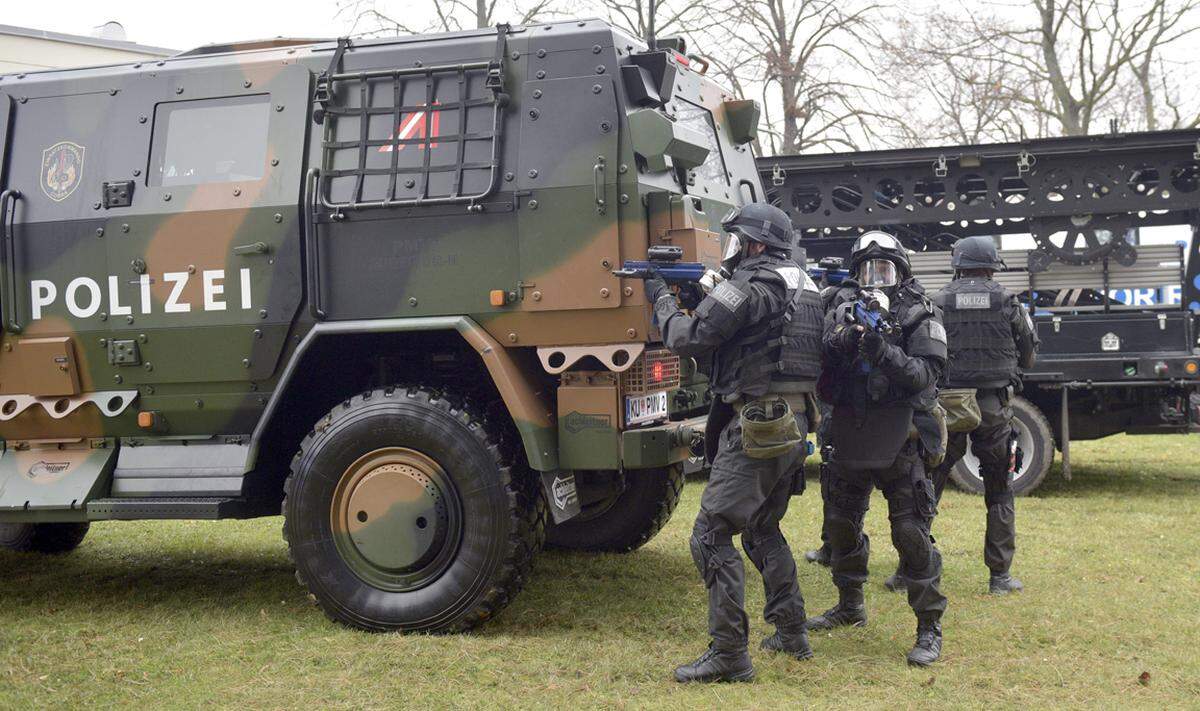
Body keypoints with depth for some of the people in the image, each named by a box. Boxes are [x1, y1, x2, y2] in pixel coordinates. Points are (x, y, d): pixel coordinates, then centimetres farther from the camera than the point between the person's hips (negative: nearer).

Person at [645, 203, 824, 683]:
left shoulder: (748, 286, -13)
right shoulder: (802, 285, 16)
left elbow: (686, 339, -12)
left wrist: (662, 299, 5)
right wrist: (705, 296, 14)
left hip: (755, 427, -10)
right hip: (794, 424, 10)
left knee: (712, 536, -6)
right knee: (763, 530, 24)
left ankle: (728, 656, -7)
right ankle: (791, 634, 29)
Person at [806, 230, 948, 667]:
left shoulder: (919, 315, -3)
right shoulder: (841, 311, 7)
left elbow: (927, 374, -14)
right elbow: (822, 378, 2)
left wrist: (884, 352, -27)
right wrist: (840, 345, -17)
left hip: (898, 442, -5)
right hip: (849, 441, 5)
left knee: (911, 533, -7)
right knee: (840, 525, 17)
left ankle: (929, 627, 3)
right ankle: (850, 607, 37)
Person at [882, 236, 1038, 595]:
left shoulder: (938, 303, -1)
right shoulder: (1008, 302, 1)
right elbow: (1029, 357, 9)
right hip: (994, 405, 0)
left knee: (927, 487, 7)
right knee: (1000, 492, 11)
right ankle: (1000, 576, 11)